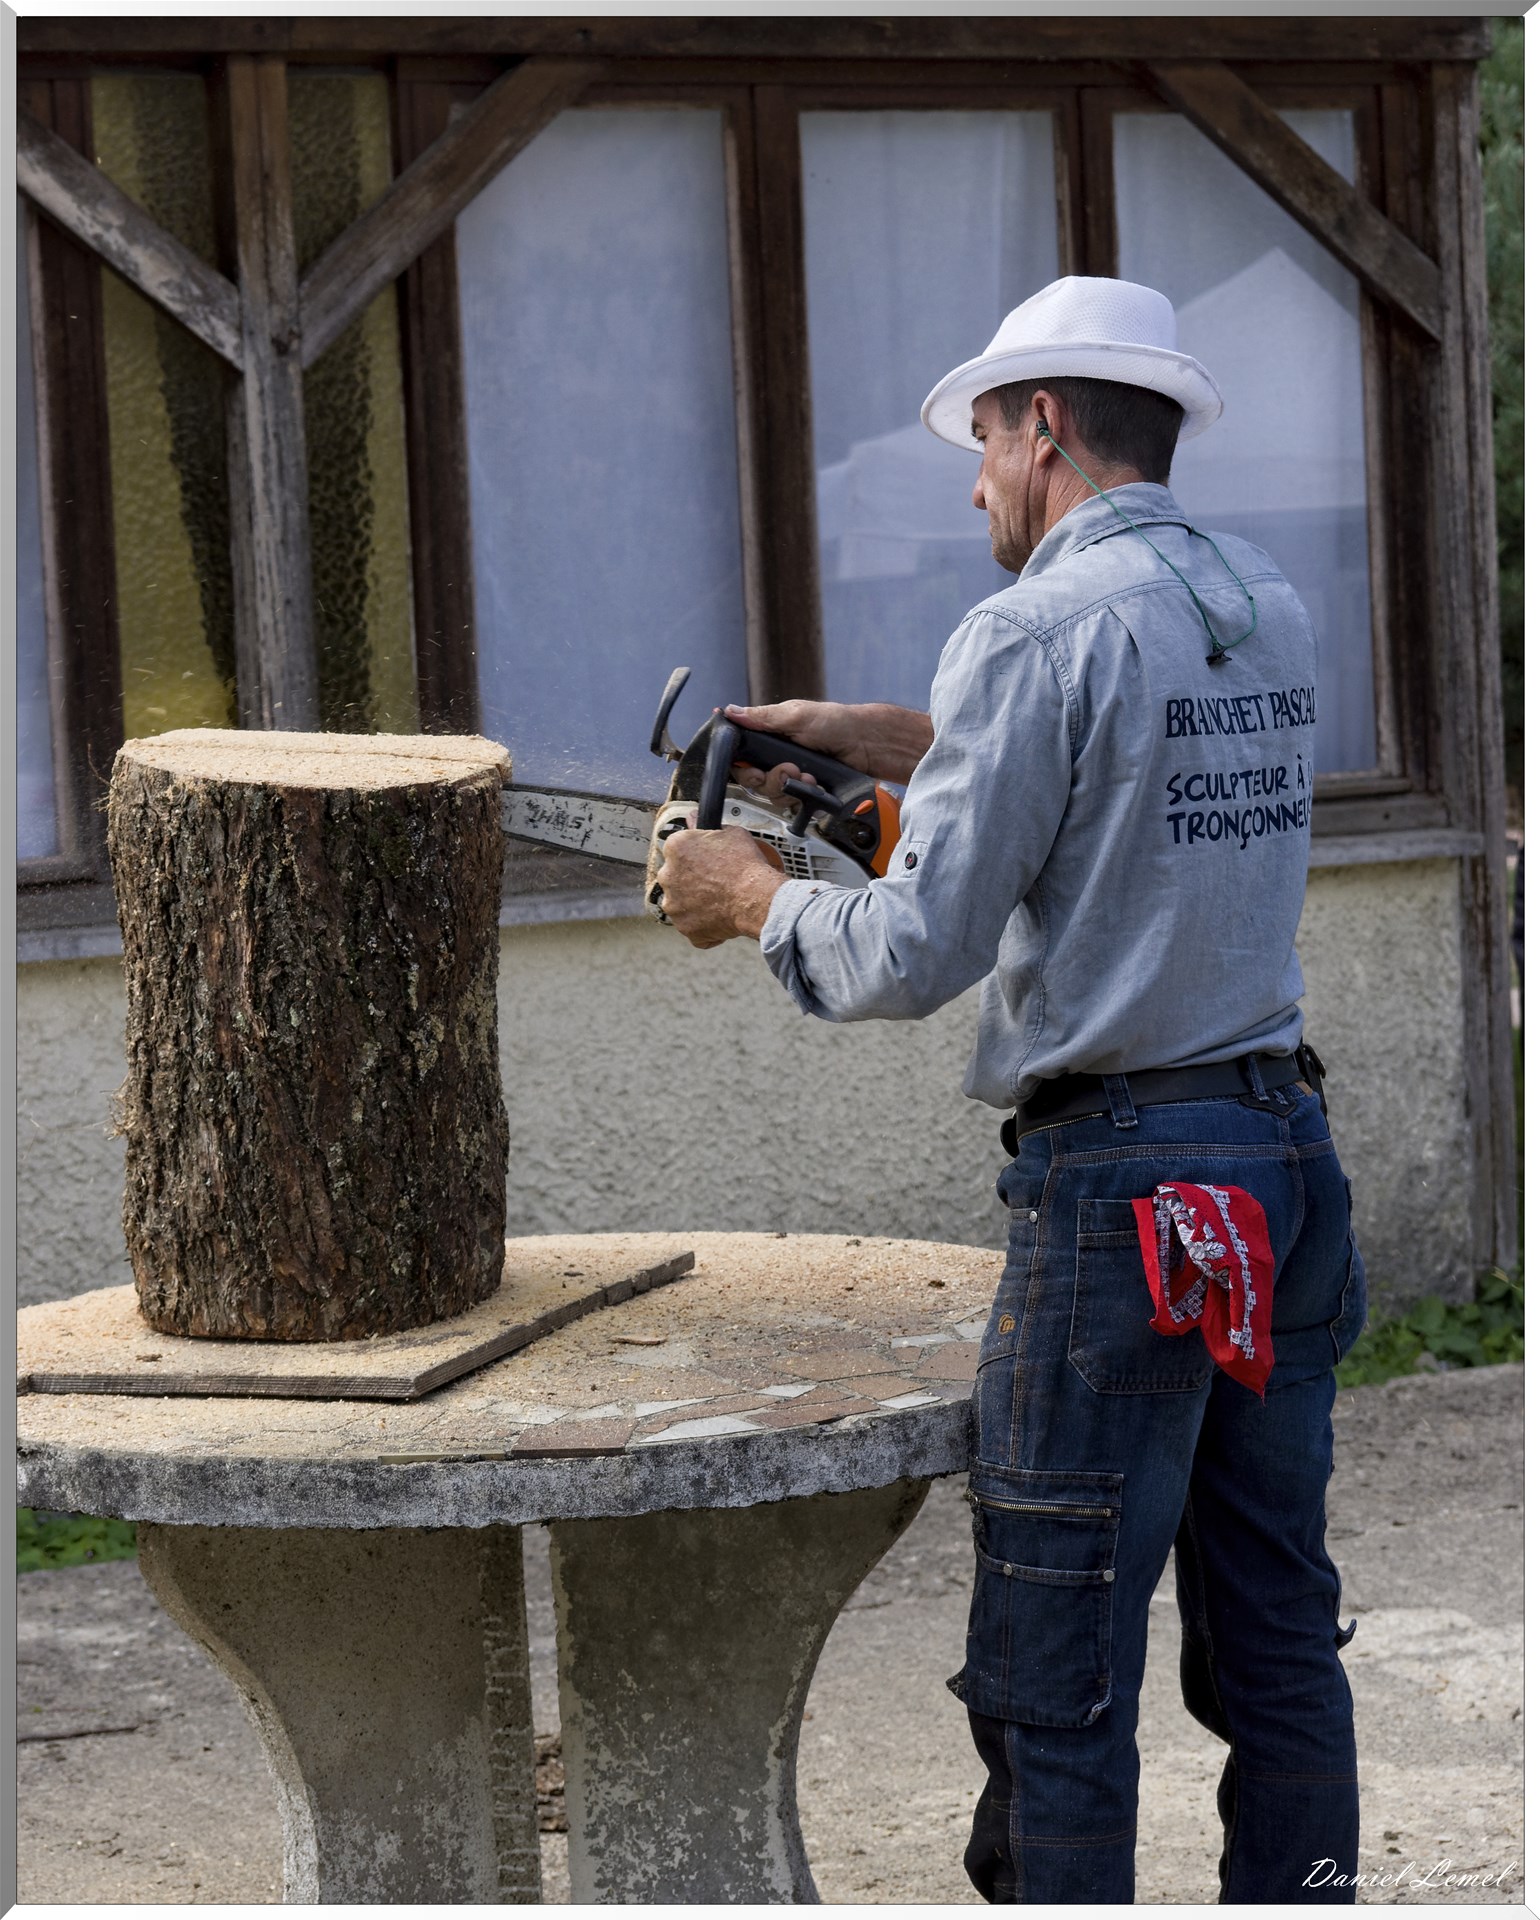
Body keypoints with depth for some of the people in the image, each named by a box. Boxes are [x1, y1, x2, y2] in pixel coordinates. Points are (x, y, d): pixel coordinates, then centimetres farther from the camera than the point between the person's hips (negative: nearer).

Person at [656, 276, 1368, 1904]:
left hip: (1120, 1182, -8)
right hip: (1289, 1156, 8)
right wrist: (873, 738, 29)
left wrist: (749, 895, 5)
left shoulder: (1037, 627, -12)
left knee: (1057, 1669, -1)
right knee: (1275, 1632, 14)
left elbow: (917, 955, -13)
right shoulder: (1269, 613, 11)